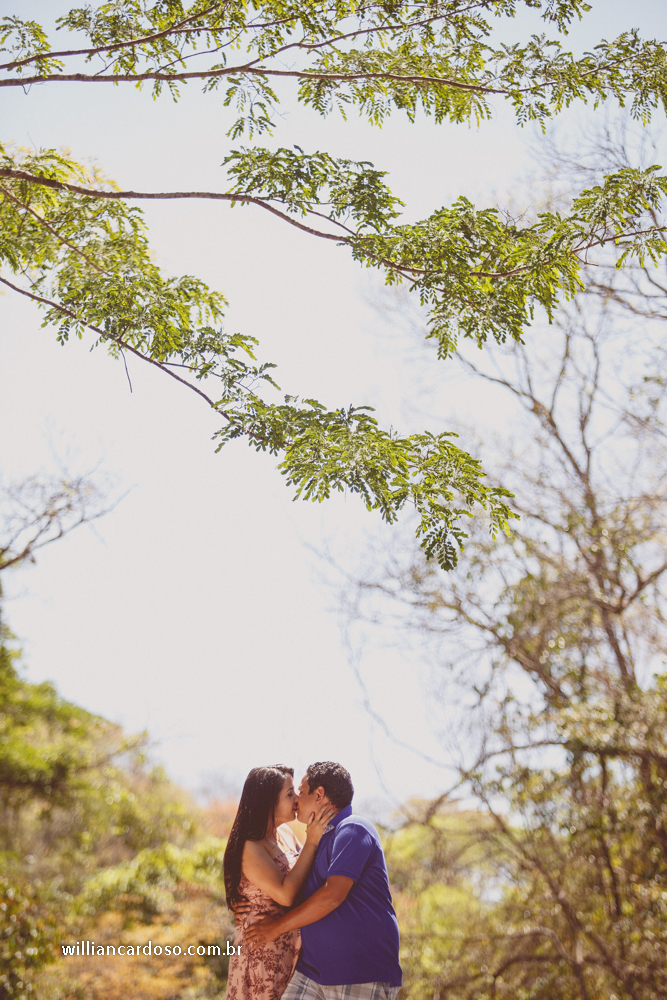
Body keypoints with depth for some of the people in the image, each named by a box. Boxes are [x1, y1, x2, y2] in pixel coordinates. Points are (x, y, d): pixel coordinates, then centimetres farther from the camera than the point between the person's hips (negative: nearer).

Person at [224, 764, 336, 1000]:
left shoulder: (285, 833, 7)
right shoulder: (250, 848, -17)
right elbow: (286, 894, -24)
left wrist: (320, 831, -1)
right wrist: (312, 841, -21)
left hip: (292, 951, 8)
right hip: (263, 953, -7)